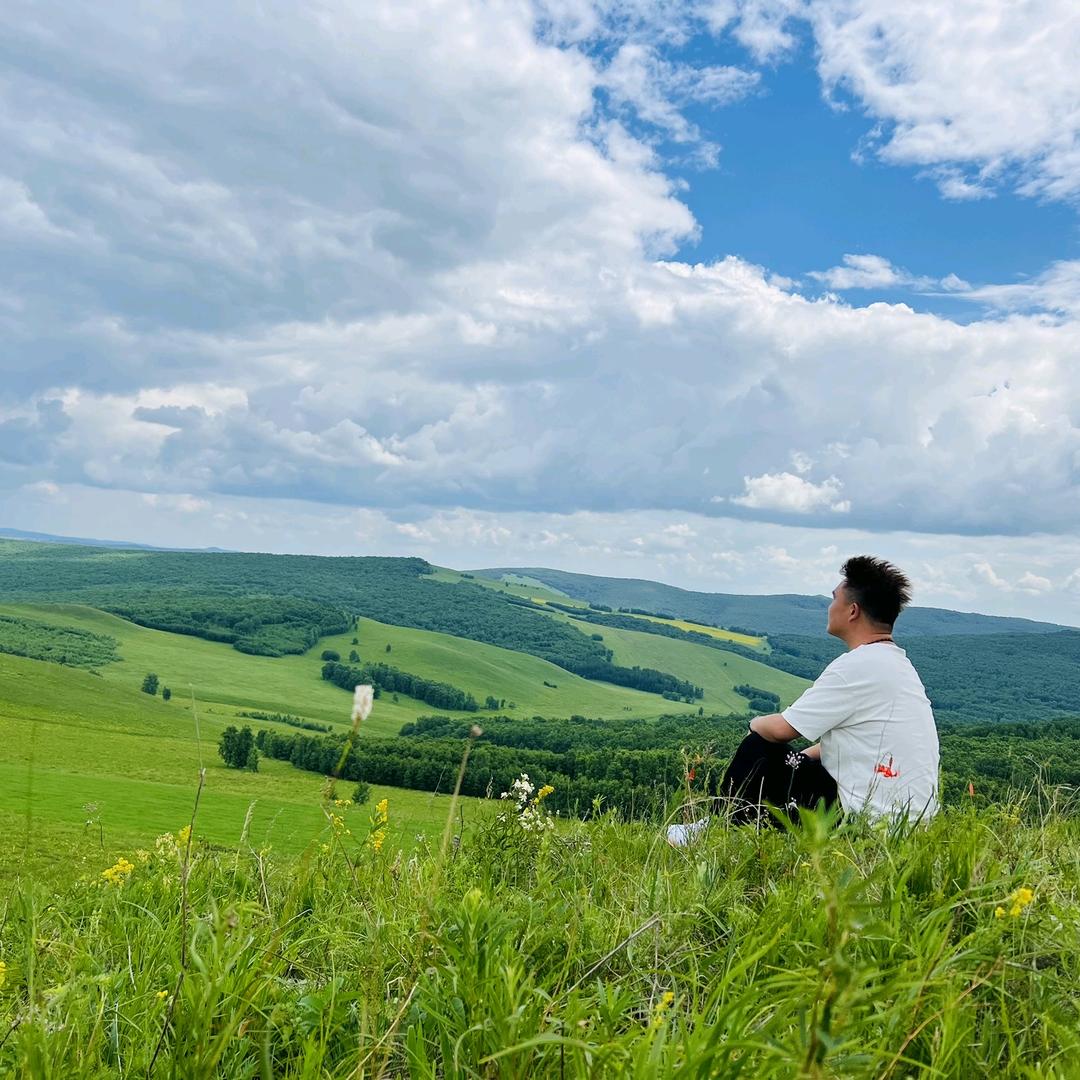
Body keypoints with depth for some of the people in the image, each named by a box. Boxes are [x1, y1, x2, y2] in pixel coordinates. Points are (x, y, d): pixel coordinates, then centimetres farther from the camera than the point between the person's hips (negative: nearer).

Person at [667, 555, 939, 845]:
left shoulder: (858, 666, -19)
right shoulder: (898, 663, 12)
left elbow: (781, 729, -16)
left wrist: (756, 723, 6)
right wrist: (801, 757, 16)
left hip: (868, 821, -10)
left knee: (757, 748, 0)